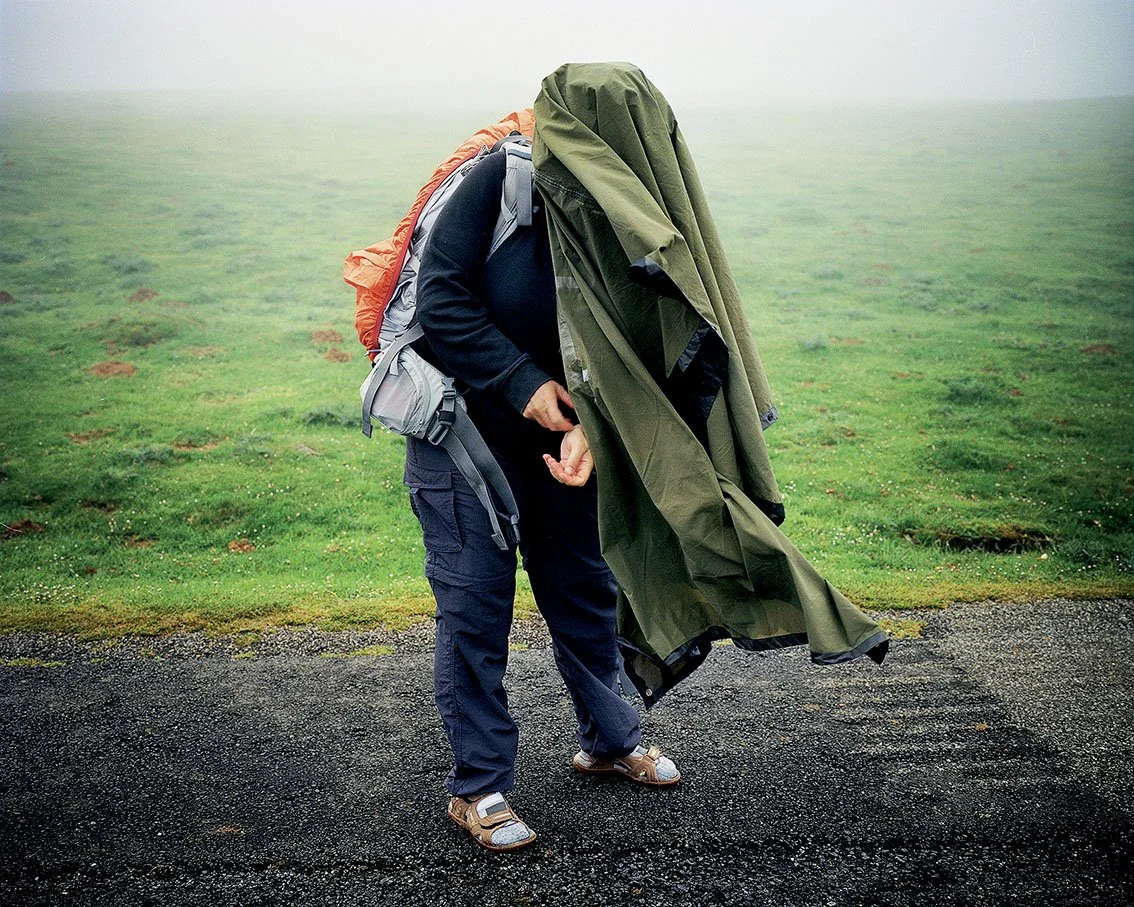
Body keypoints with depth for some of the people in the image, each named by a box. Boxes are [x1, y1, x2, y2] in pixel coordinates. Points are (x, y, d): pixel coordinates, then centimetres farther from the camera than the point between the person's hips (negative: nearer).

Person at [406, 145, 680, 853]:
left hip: (564, 428, 5)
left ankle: (609, 740, 36)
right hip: (465, 422, -4)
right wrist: (522, 384, -26)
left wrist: (590, 426, -28)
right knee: (474, 602, -2)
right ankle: (479, 787, 11)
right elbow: (442, 299, -22)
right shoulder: (505, 178, -23)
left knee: (587, 587, 15)